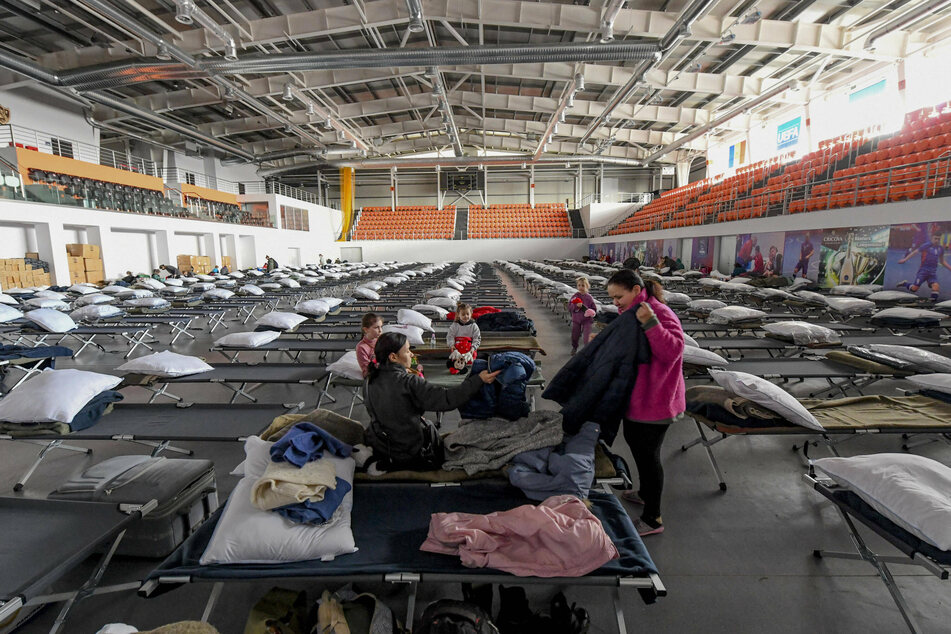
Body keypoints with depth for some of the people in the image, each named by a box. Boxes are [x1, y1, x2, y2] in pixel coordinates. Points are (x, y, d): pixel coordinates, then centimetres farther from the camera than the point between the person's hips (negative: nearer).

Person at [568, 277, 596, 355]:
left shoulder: (589, 297, -4)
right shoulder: (575, 296, -2)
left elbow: (594, 308, 1)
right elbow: (569, 306, -6)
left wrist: (589, 312, -20)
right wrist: (576, 306, -24)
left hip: (587, 320, -2)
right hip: (576, 320, 2)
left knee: (586, 338, -8)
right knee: (574, 335, 16)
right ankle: (574, 348, 40)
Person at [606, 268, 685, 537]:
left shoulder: (661, 314, -21)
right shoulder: (631, 314, 10)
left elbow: (672, 351, -33)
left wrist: (651, 324, -39)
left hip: (655, 401, -10)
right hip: (636, 397, 10)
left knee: (647, 454, 1)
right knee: (634, 442, 25)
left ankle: (653, 519, 19)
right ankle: (645, 492, 48)